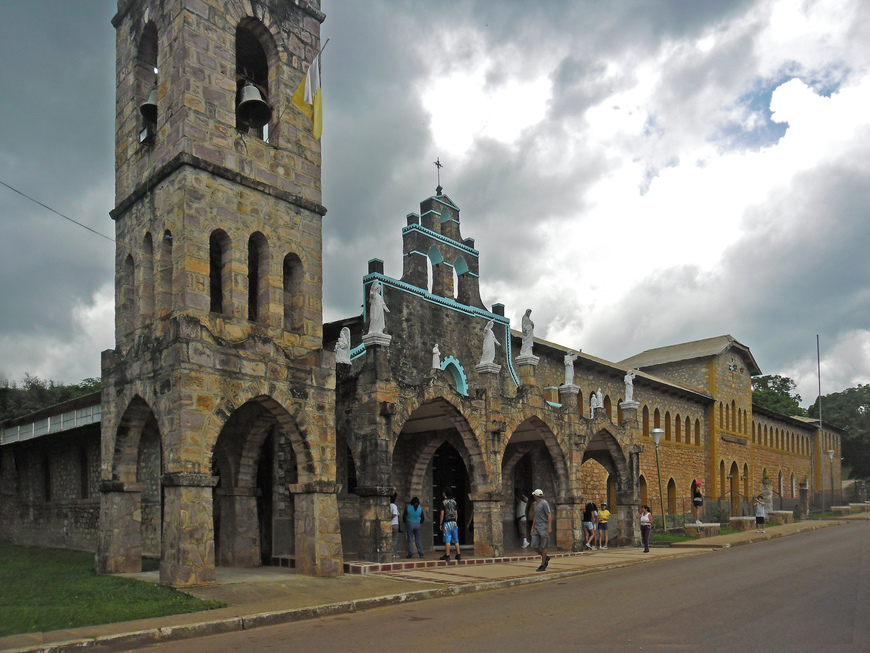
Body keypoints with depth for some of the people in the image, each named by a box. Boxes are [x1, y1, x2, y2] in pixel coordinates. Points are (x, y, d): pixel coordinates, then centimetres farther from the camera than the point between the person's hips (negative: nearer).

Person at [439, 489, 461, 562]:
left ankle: (447, 555, -6)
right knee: (456, 540, 7)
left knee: (447, 540, -4)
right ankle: (458, 554, 7)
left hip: (447, 522, -5)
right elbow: (456, 512, 12)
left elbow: (442, 513, -7)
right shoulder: (454, 501, 10)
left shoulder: (444, 502, -5)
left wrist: (440, 523, -2)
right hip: (454, 522, 5)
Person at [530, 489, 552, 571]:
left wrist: (549, 528, -19)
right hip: (536, 528, 8)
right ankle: (546, 558, 23)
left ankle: (543, 566, 4)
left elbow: (549, 516, -13)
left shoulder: (544, 503, -8)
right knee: (534, 546, 1)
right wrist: (532, 528, 19)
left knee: (543, 547, -3)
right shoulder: (536, 504, 18)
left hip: (543, 528, -8)